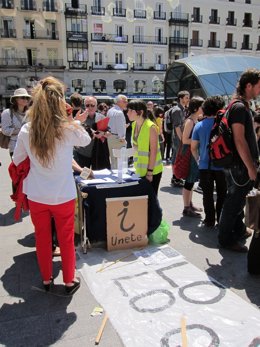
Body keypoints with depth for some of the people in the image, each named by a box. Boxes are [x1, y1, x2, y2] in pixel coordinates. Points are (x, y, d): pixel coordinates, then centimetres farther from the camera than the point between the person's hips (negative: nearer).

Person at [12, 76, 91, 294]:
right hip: (63, 195, -2)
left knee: (42, 238, 20)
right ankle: (69, 281, 31)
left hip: (36, 195, 2)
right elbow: (86, 141, 5)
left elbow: (17, 161, 5)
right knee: (66, 239, 16)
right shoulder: (70, 129, -18)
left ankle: (46, 279, 38)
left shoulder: (26, 131, -10)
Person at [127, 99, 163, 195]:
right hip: (140, 170, 7)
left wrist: (150, 172, -18)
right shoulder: (134, 125, 4)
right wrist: (136, 165, 9)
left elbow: (153, 151, -18)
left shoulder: (151, 127, -17)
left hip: (152, 170, -6)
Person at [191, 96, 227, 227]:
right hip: (221, 165, -2)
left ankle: (210, 220, 17)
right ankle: (221, 220, 23)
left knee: (207, 194, 10)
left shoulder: (199, 125, 0)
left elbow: (193, 148, 0)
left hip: (204, 166, 2)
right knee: (222, 194, 14)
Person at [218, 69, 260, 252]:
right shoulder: (239, 107, -17)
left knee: (239, 199, 21)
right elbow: (239, 140, -23)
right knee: (234, 201, 1)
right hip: (240, 165, -10)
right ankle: (226, 239, 13)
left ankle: (239, 230, 37)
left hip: (242, 164, 10)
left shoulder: (244, 106, 14)